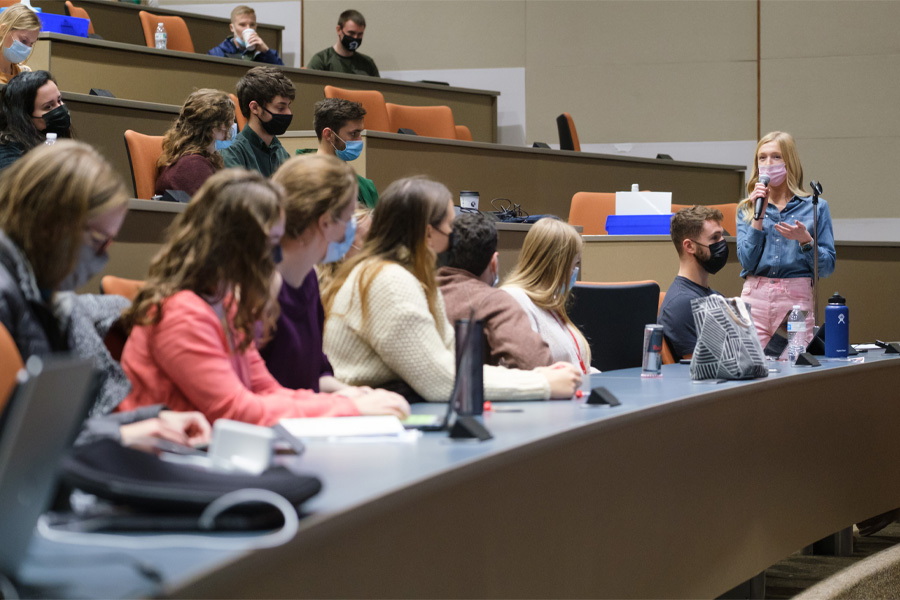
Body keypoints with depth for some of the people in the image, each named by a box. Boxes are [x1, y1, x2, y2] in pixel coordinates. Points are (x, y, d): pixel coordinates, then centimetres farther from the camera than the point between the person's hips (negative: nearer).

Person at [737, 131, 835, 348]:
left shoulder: (815, 207, 8)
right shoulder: (746, 209, 13)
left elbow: (827, 268, 4)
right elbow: (747, 261, -1)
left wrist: (805, 240, -13)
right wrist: (759, 214, -3)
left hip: (797, 300, -1)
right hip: (755, 299, 1)